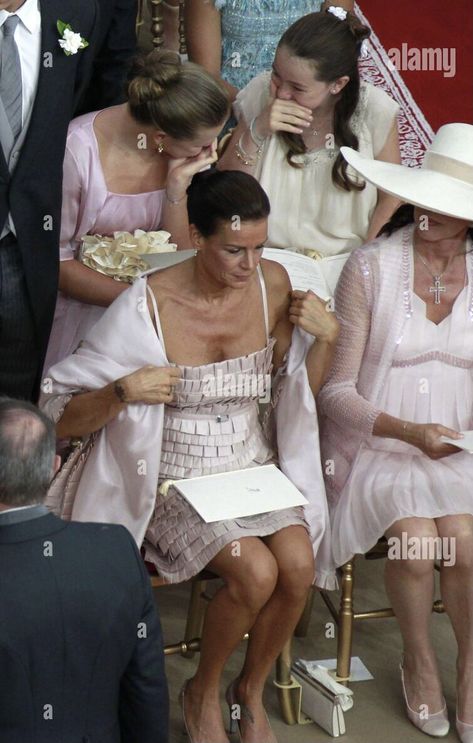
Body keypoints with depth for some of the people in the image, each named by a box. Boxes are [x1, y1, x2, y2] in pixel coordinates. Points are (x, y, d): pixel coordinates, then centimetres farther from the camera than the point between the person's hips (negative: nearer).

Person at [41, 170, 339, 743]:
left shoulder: (273, 284, -2)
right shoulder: (148, 306, -17)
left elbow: (298, 394, 12)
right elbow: (62, 420, -12)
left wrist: (326, 335, -5)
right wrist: (124, 392, -29)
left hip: (253, 466, 4)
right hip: (175, 479, -4)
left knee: (298, 564, -23)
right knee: (256, 572, -26)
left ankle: (252, 690, 6)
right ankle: (202, 694, 4)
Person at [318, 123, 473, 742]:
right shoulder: (371, 266, -8)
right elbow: (336, 392, -8)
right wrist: (409, 431, -22)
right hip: (374, 448, -2)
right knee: (418, 543, -26)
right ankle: (419, 661, 5)